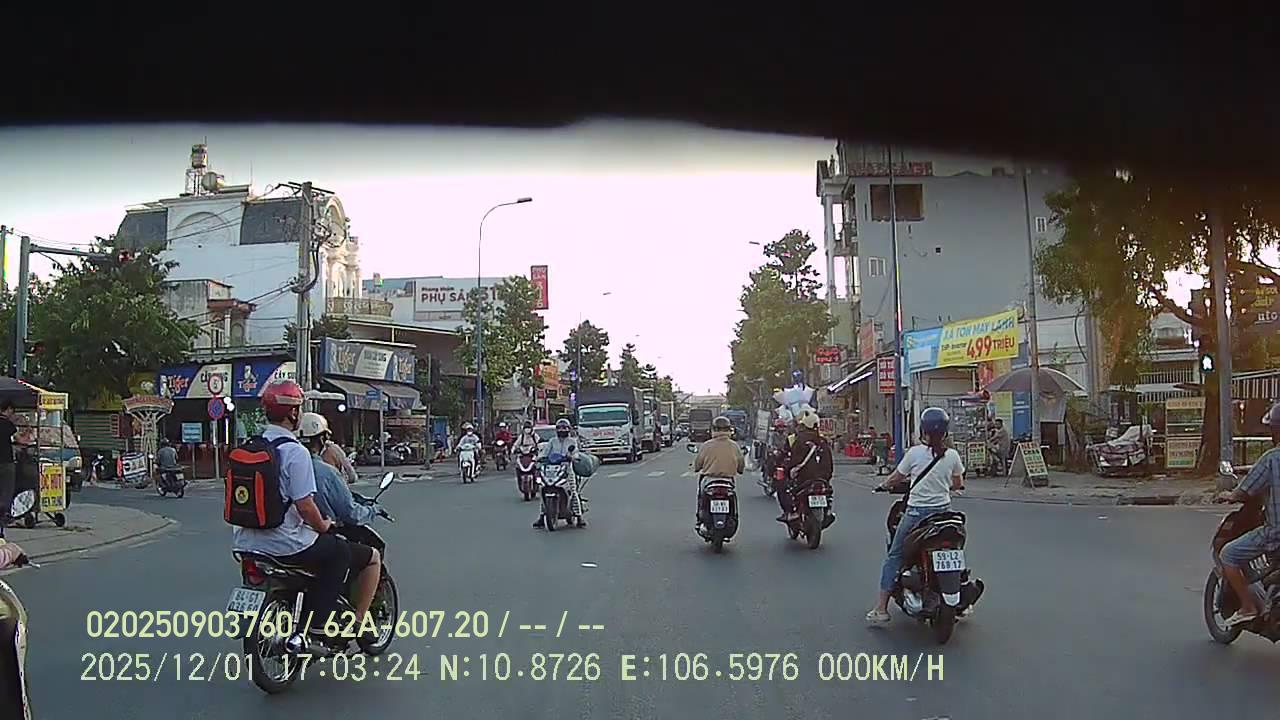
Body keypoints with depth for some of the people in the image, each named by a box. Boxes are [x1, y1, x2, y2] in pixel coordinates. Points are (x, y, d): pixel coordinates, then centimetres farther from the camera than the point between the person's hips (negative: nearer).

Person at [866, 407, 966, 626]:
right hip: (943, 511, 3)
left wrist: (884, 485, 23)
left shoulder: (914, 453, -9)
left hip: (916, 512, -3)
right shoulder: (952, 455, -2)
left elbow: (896, 478, 3)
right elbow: (958, 484, 11)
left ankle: (881, 608, 4)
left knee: (894, 556, 7)